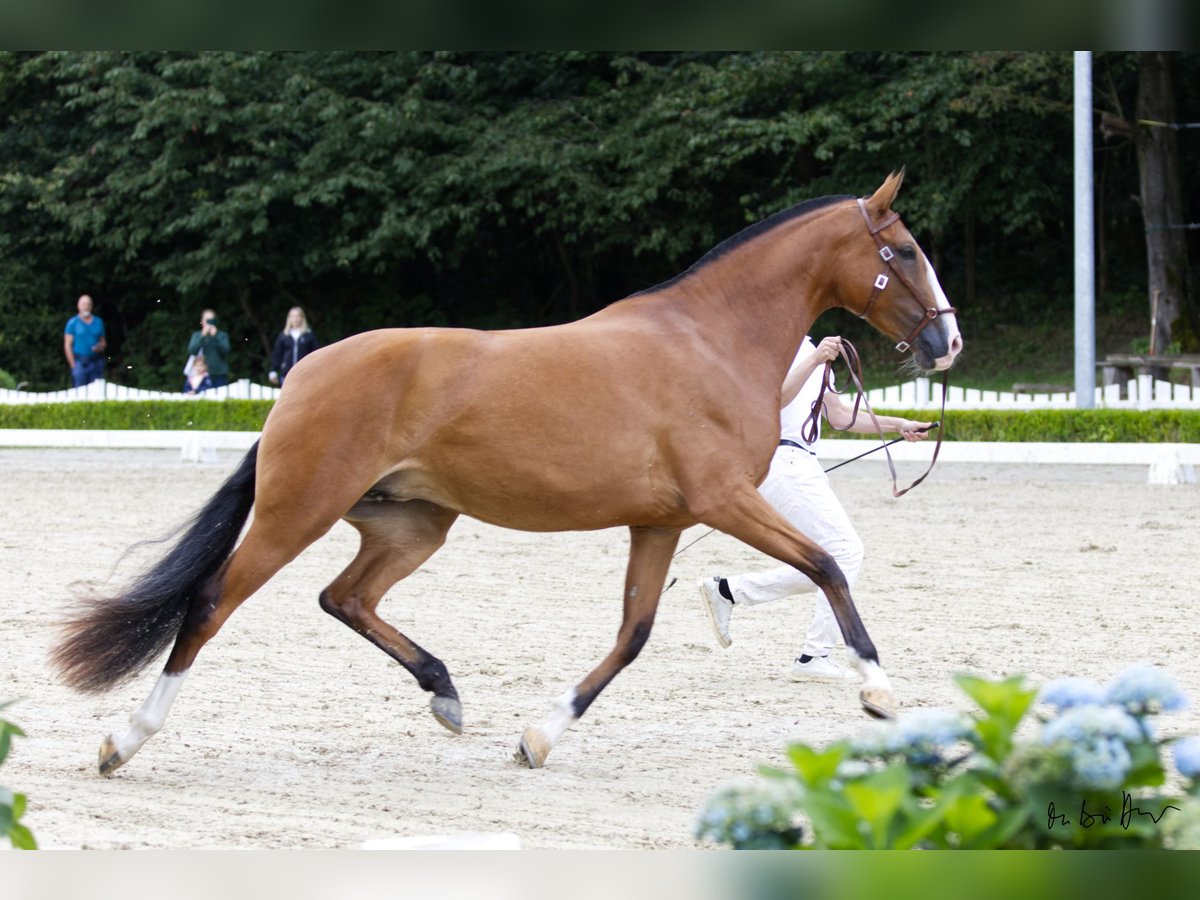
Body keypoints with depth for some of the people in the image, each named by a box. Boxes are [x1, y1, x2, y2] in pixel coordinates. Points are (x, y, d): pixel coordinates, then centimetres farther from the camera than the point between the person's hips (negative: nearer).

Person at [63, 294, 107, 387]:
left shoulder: (98, 322, 13)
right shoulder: (72, 323, 2)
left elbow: (103, 342, 19)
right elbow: (67, 345, 0)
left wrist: (100, 347, -6)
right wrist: (73, 365, -7)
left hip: (96, 362, 3)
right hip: (80, 362, -3)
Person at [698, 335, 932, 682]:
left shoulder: (810, 350, 23)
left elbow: (838, 415, 25)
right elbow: (775, 398, -24)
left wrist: (897, 425, 17)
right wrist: (814, 361, -34)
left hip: (802, 464, 10)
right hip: (780, 458, -10)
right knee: (845, 549, -14)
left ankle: (728, 590, 12)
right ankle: (814, 658, -12)